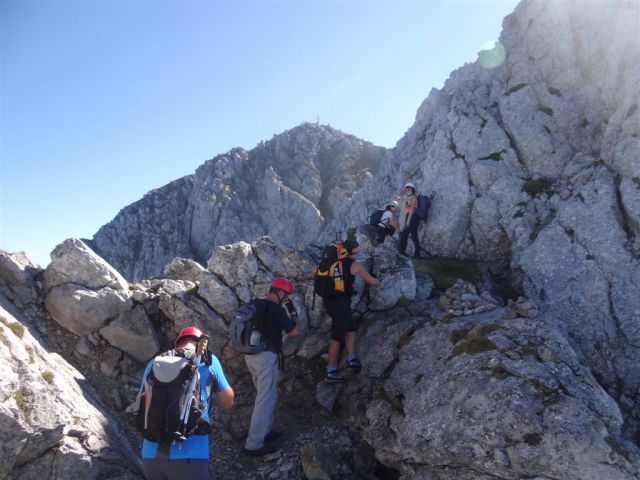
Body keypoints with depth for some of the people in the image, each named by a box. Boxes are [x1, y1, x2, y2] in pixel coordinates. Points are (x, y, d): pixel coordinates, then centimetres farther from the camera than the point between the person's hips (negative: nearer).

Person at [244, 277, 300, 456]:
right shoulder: (276, 309, -14)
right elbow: (294, 332, -11)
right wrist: (293, 312, 2)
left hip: (251, 355, 9)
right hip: (266, 357, -9)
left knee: (266, 395, 22)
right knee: (265, 399, -2)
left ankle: (265, 431, 31)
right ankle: (253, 444, 1)